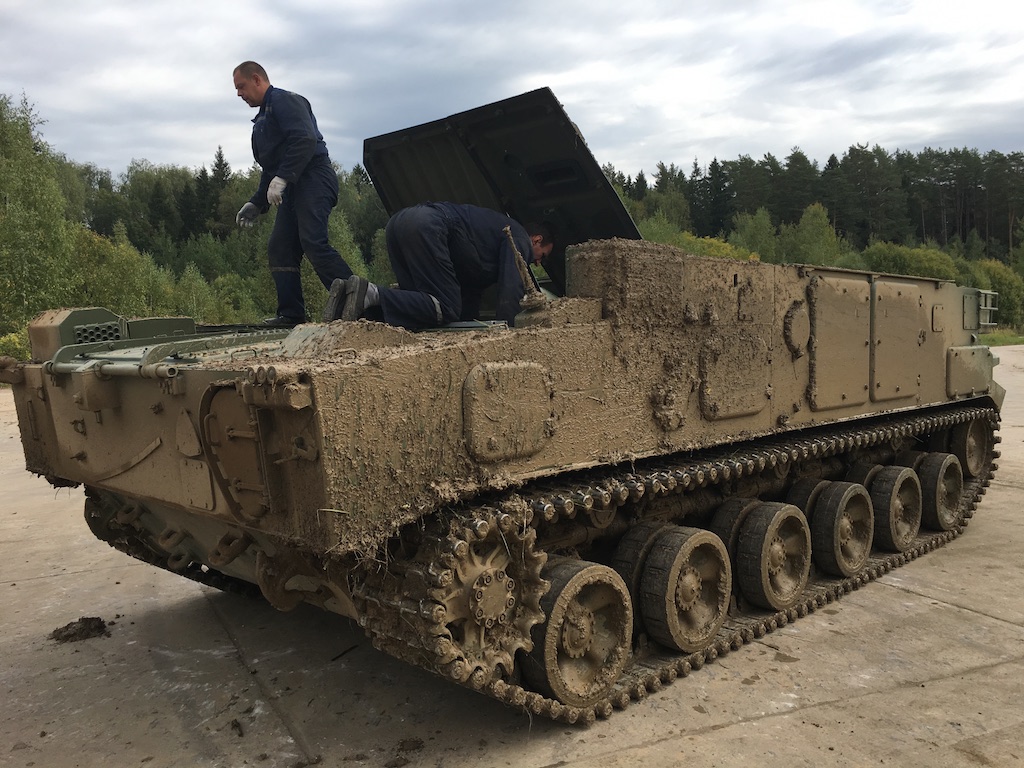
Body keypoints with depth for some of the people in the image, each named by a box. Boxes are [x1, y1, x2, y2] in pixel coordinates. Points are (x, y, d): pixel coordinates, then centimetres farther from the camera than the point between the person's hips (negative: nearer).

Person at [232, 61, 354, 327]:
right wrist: (256, 204, 23)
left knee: (313, 242, -24)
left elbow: (305, 140, -20)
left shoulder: (284, 100, -2)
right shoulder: (262, 119, 28)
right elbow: (270, 169, 30)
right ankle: (291, 314, 4)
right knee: (279, 249, 4)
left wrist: (282, 178, -24)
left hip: (313, 178, -10)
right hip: (293, 187, 10)